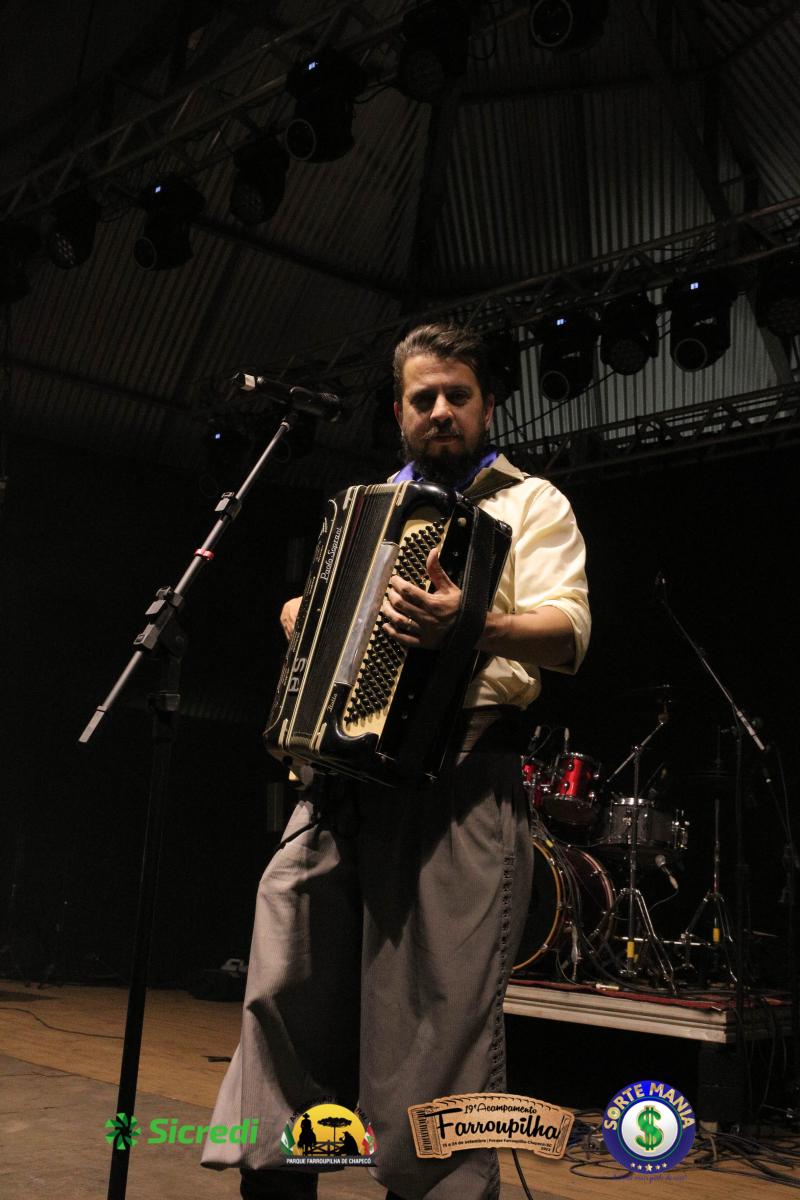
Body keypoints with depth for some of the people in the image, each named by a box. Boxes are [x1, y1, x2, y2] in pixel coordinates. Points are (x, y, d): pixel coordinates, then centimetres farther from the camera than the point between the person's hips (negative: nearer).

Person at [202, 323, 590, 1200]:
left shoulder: (530, 504, 9)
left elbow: (568, 632, -7)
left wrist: (471, 626, -27)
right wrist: (301, 617, 12)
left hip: (458, 772, -5)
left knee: (442, 1013, -7)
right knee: (289, 980, 1)